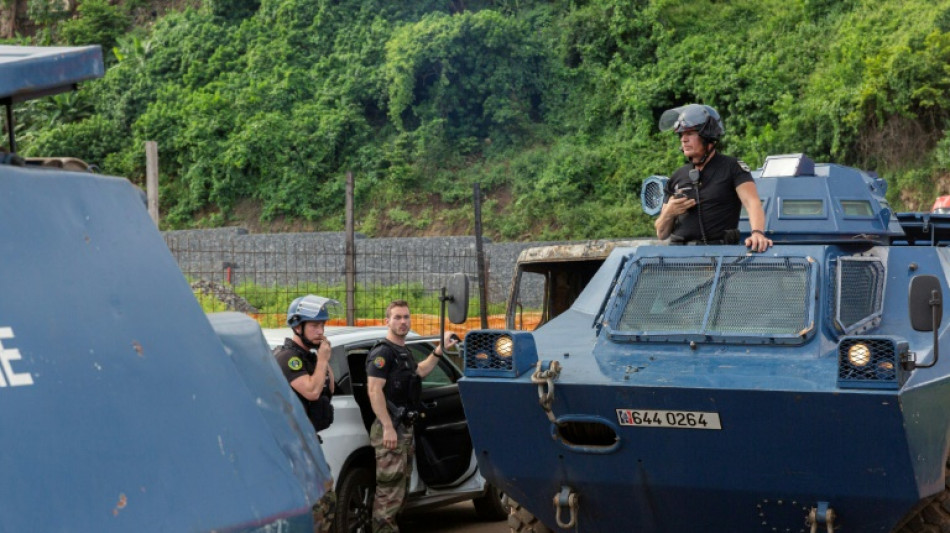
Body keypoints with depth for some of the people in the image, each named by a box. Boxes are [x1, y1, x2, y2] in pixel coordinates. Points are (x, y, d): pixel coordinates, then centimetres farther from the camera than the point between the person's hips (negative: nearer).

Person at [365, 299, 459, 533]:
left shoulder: (403, 352, 16)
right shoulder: (382, 352, -13)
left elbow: (419, 372, 35)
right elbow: (374, 390, -21)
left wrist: (440, 349, 24)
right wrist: (387, 427, -26)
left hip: (405, 428, 10)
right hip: (390, 428, -10)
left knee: (400, 488, 17)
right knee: (389, 490, -12)